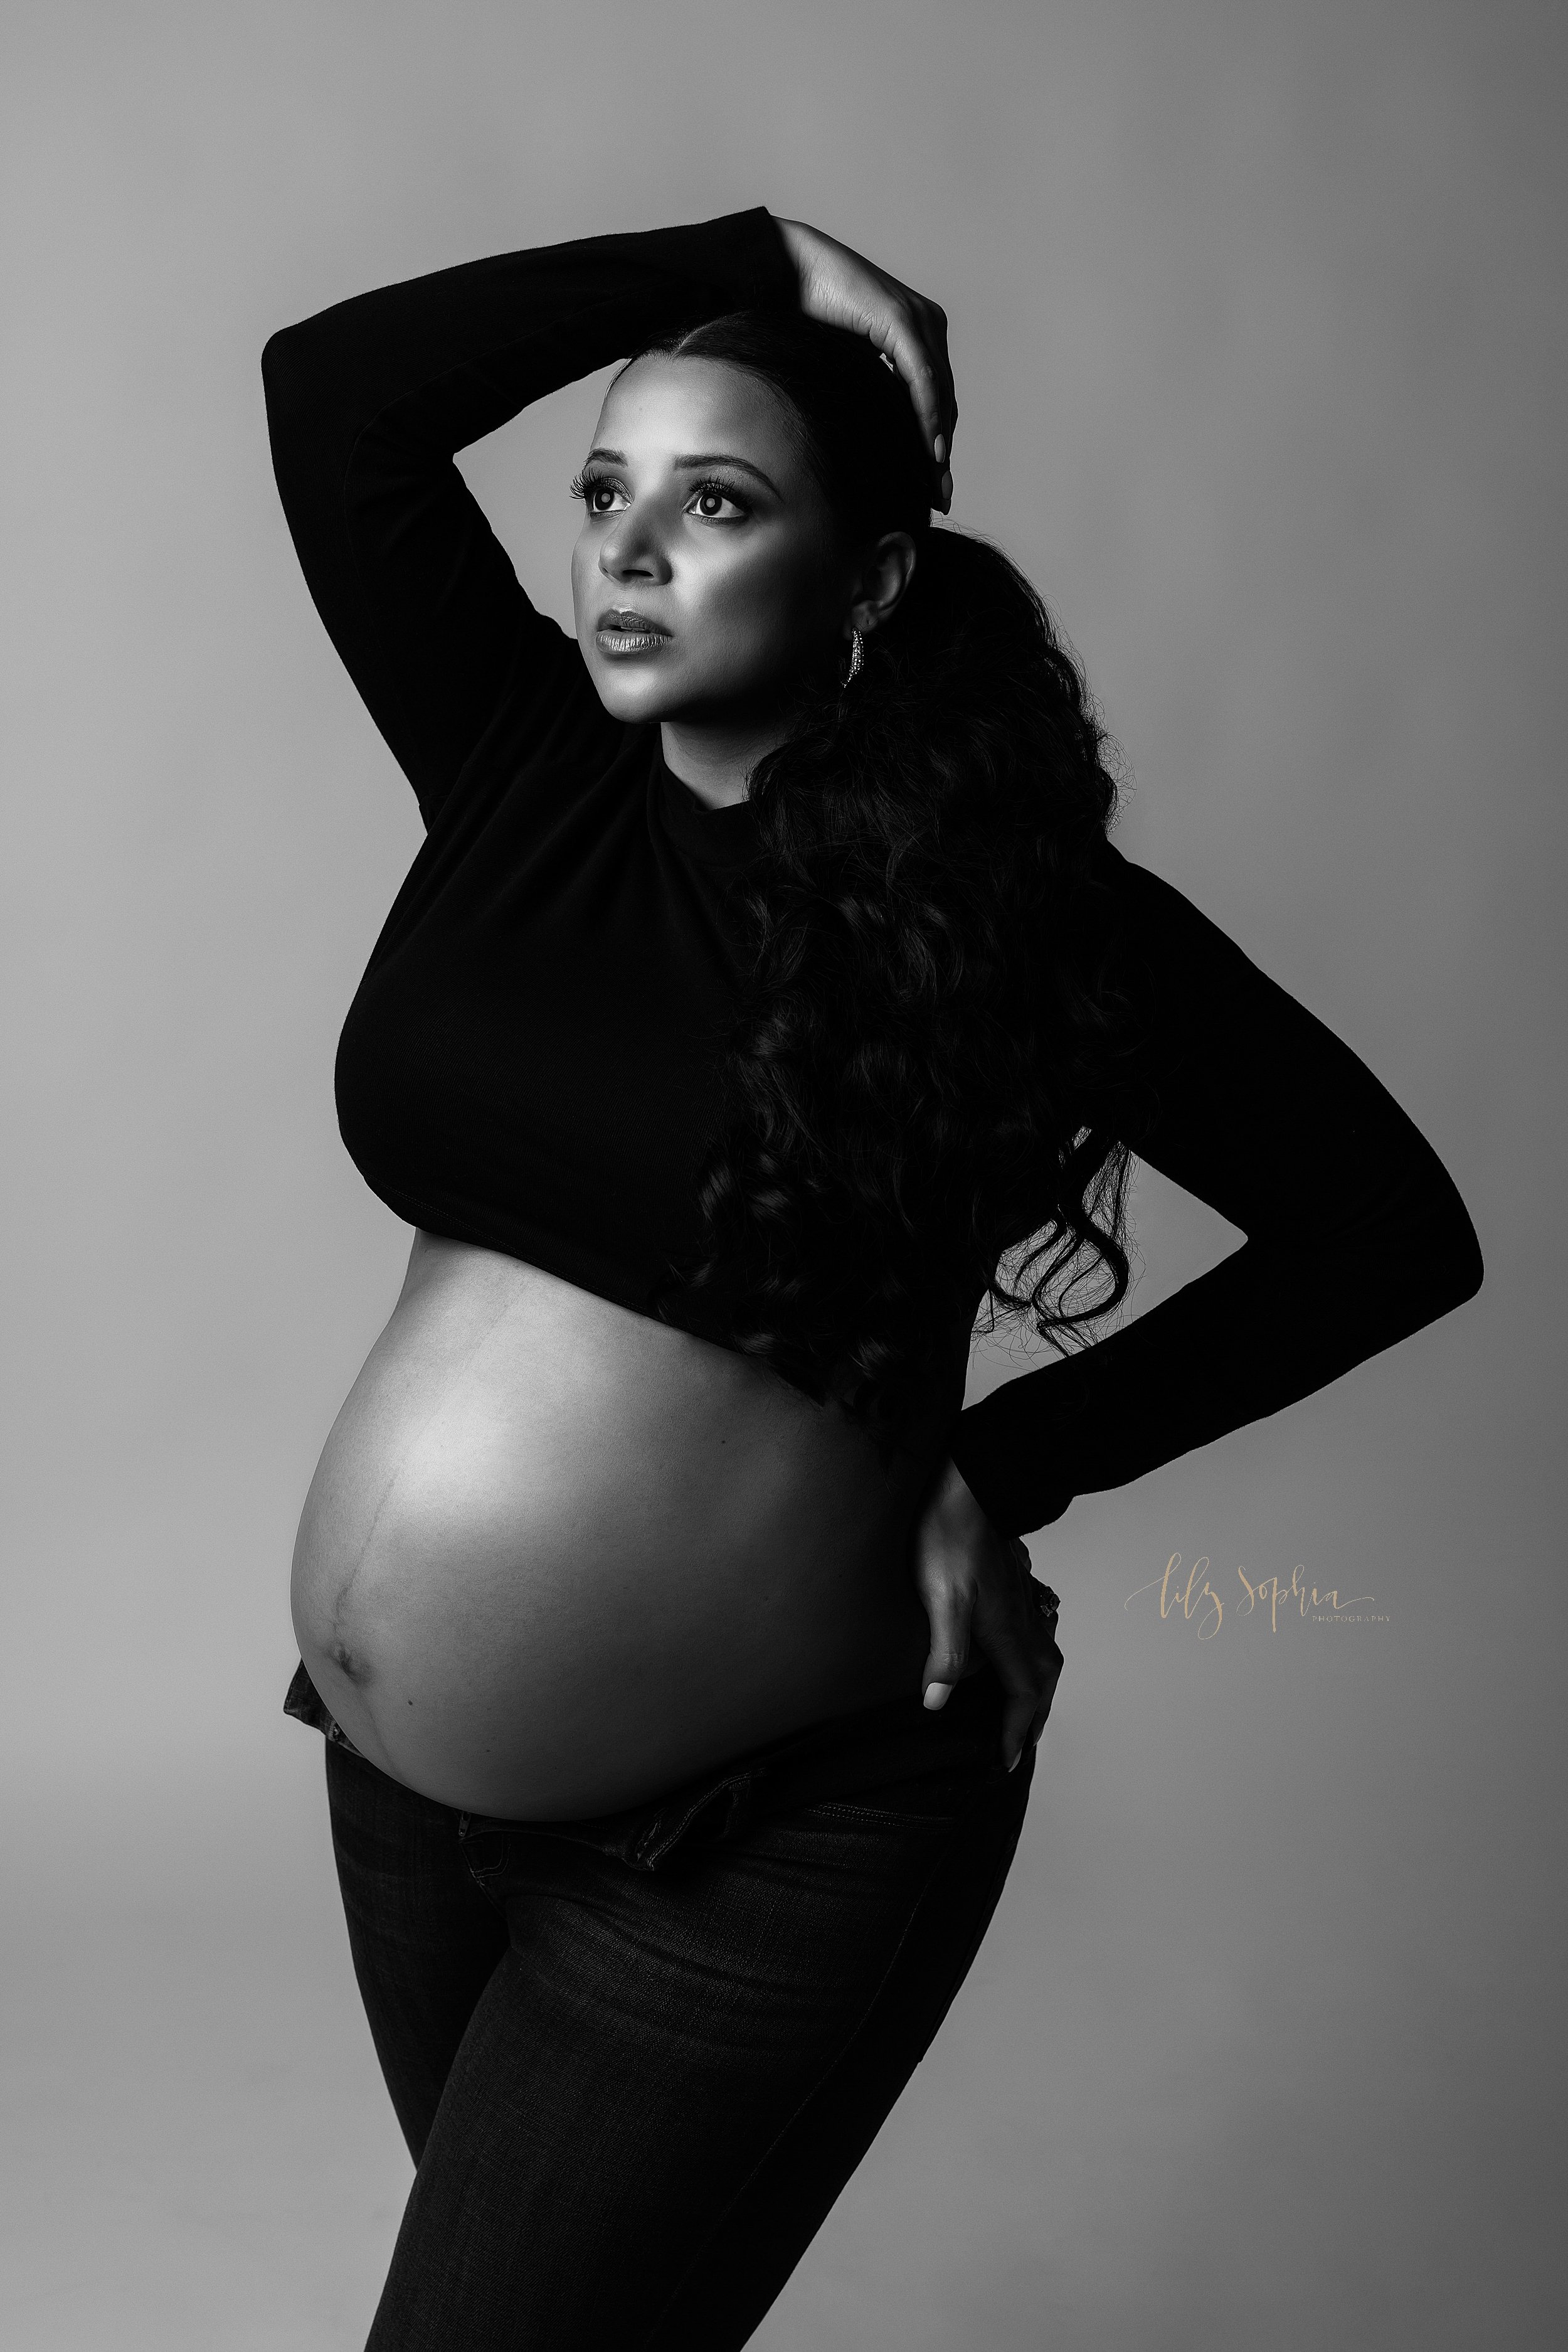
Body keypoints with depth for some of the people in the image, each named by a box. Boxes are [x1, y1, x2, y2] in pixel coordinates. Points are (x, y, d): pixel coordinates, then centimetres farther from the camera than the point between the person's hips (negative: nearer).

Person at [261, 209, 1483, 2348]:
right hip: (397, 1777, 6)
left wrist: (1013, 1464, -10)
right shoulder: (525, 771, -1)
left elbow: (1393, 1231, -7)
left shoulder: (1005, 895, -13)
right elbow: (334, 387, -6)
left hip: (753, 1841, -5)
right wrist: (761, 258, -6)